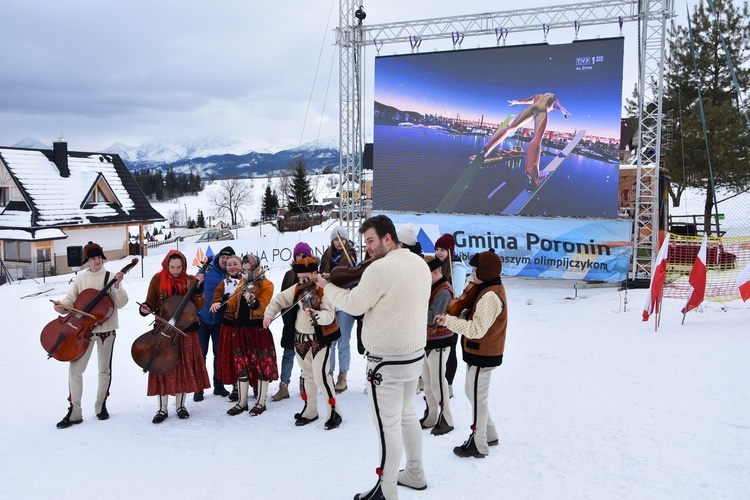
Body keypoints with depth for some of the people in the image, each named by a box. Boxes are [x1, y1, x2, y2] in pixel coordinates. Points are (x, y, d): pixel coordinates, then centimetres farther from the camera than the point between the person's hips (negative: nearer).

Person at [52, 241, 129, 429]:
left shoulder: (111, 277, -2)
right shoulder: (81, 279, 4)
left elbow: (121, 303, -8)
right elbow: (70, 299, 4)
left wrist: (116, 286, -24)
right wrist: (62, 306, -18)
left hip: (106, 330, -1)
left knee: (104, 369, 10)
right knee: (75, 369, -3)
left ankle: (101, 406, 27)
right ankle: (74, 412, 6)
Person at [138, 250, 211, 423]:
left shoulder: (190, 280, 1)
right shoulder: (158, 279, -1)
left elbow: (199, 305, -6)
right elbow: (151, 302, 3)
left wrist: (198, 287, -20)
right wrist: (145, 309, -18)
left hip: (185, 330, 1)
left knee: (183, 367, 8)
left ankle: (180, 406, 21)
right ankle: (162, 409, 11)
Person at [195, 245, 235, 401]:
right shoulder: (206, 271, -4)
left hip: (220, 322, 1)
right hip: (202, 318, -1)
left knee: (219, 353, 8)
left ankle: (219, 385, 22)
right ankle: (198, 388, 11)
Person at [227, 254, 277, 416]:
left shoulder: (266, 284, -6)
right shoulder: (242, 283, 14)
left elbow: (260, 308, -17)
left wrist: (253, 301, -37)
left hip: (258, 330, -6)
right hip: (241, 329, 6)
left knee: (262, 365, 1)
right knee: (241, 366, 10)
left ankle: (261, 402, 12)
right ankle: (242, 402, 19)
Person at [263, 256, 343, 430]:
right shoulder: (297, 289, 2)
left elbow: (329, 316, -30)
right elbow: (278, 300, 12)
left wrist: (316, 314, -48)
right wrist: (269, 314, -1)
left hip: (320, 339, -7)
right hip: (301, 339, 7)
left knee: (321, 375, -13)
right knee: (307, 374, 16)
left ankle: (334, 411, -1)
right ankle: (310, 410, 30)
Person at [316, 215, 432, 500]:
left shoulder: (380, 268, -21)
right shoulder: (420, 263, 6)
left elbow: (354, 305, -14)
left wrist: (327, 287, 1)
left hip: (388, 361, -9)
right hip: (414, 352, 9)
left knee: (387, 424, 2)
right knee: (407, 414, 22)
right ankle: (415, 474, 35)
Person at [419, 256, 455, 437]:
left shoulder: (443, 291, -20)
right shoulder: (430, 286, 10)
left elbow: (431, 318, -29)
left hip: (439, 343, -9)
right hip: (427, 341, 9)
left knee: (438, 382, -3)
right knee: (427, 380, 15)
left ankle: (446, 420, 11)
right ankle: (431, 417, 27)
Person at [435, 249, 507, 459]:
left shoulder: (490, 296, -25)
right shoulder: (491, 290, 9)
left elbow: (477, 329, -28)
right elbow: (477, 317, 14)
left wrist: (449, 321, -24)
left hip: (482, 356, -10)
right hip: (479, 353, 10)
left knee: (477, 398, 3)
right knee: (472, 393, 21)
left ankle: (478, 445, 17)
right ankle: (489, 434, 34)